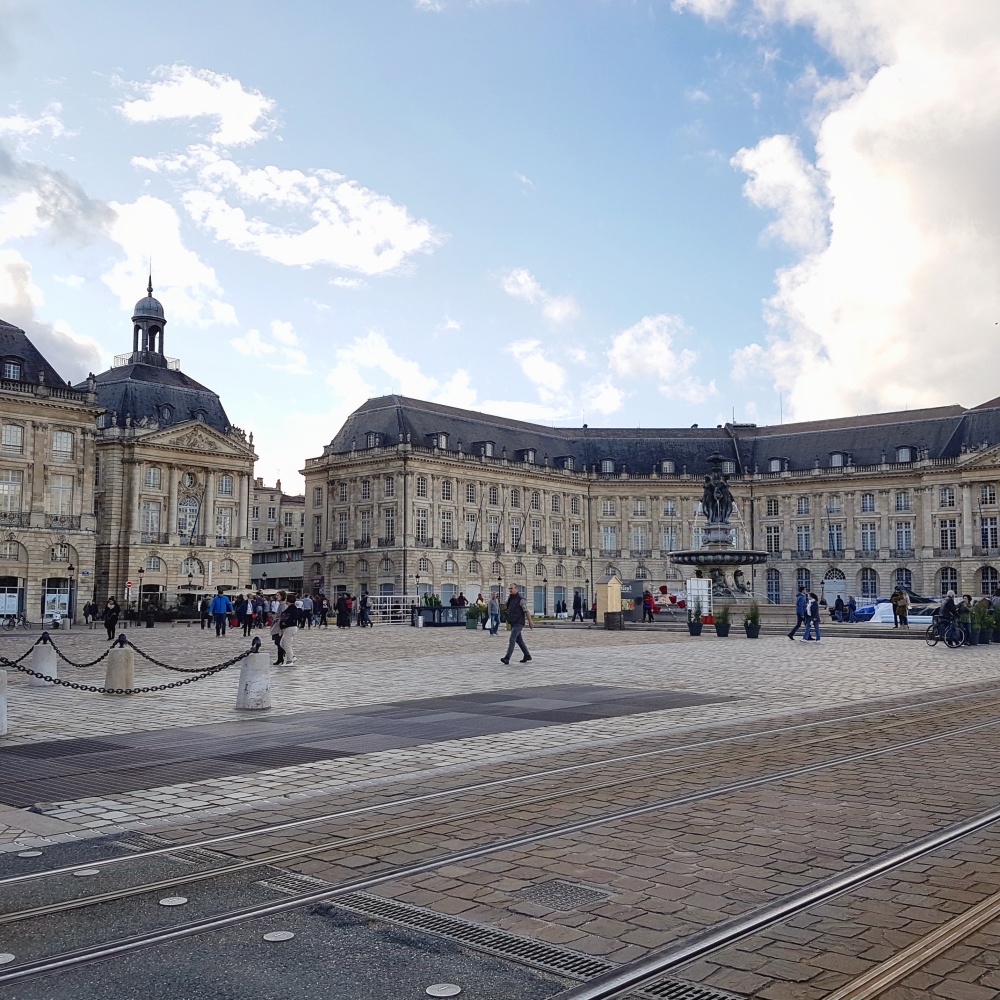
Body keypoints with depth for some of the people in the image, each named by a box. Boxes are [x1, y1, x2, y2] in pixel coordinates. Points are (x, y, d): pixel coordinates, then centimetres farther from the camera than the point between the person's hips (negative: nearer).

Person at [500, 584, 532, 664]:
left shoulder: (520, 600, -12)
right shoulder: (510, 599, 10)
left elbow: (527, 612, -11)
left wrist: (530, 622, -9)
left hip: (518, 623, -8)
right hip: (512, 623, 8)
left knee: (512, 640, -14)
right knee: (519, 640, 14)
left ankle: (507, 658, -19)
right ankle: (527, 656, 24)